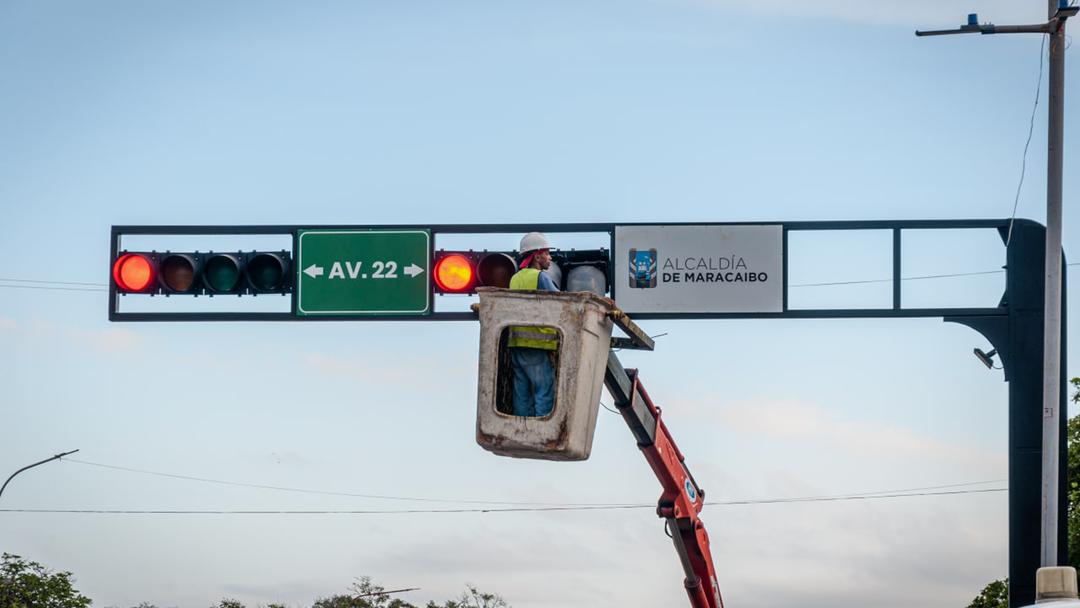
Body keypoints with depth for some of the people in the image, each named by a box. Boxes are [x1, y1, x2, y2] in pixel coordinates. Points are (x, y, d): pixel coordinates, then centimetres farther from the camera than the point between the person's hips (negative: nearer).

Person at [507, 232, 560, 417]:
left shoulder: (515, 278, 15)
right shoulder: (540, 277, -7)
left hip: (516, 343, 7)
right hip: (538, 345, -7)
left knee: (522, 394, 8)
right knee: (545, 393, -5)